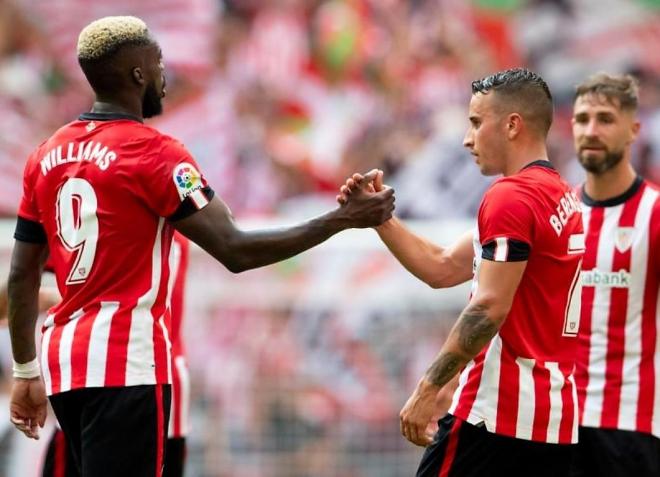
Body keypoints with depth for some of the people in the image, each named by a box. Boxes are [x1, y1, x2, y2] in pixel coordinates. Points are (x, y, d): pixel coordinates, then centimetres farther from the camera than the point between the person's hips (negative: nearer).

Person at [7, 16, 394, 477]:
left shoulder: (47, 156, 11)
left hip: (64, 359, 8)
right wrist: (343, 219, -9)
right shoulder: (155, 153, -10)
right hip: (125, 364, -8)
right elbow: (236, 251, -15)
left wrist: (26, 372, 21)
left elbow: (22, 276, 13)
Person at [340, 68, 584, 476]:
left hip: (498, 413, -9)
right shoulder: (562, 198, 18)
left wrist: (429, 389, -18)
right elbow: (443, 268, 19)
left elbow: (488, 310, -20)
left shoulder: (510, 198, -13)